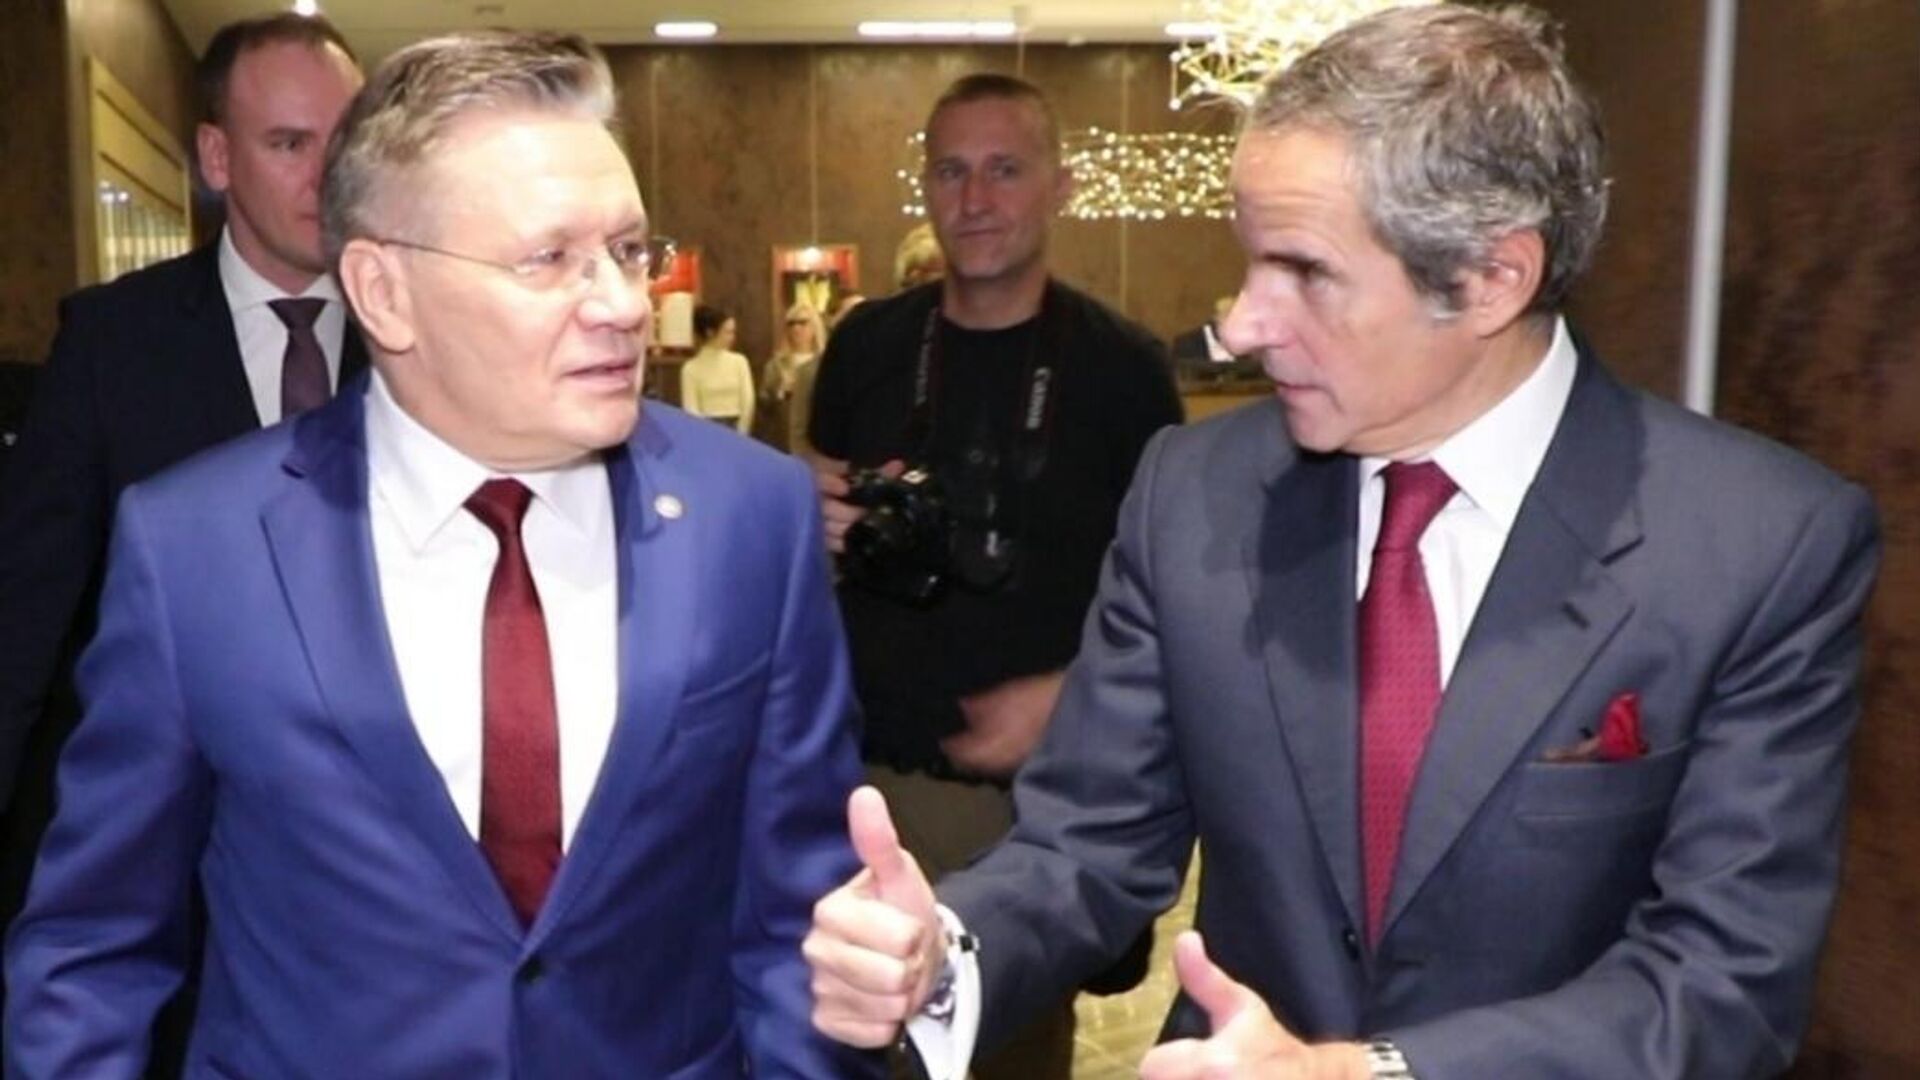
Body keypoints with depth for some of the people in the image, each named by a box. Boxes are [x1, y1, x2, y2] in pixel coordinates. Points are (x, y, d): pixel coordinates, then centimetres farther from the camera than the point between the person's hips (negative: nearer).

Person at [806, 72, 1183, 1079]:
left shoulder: (1122, 366, -7)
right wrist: (817, 524, -8)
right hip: (869, 766, 2)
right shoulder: (865, 344, 2)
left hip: (1044, 782, -2)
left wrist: (1069, 693, -15)